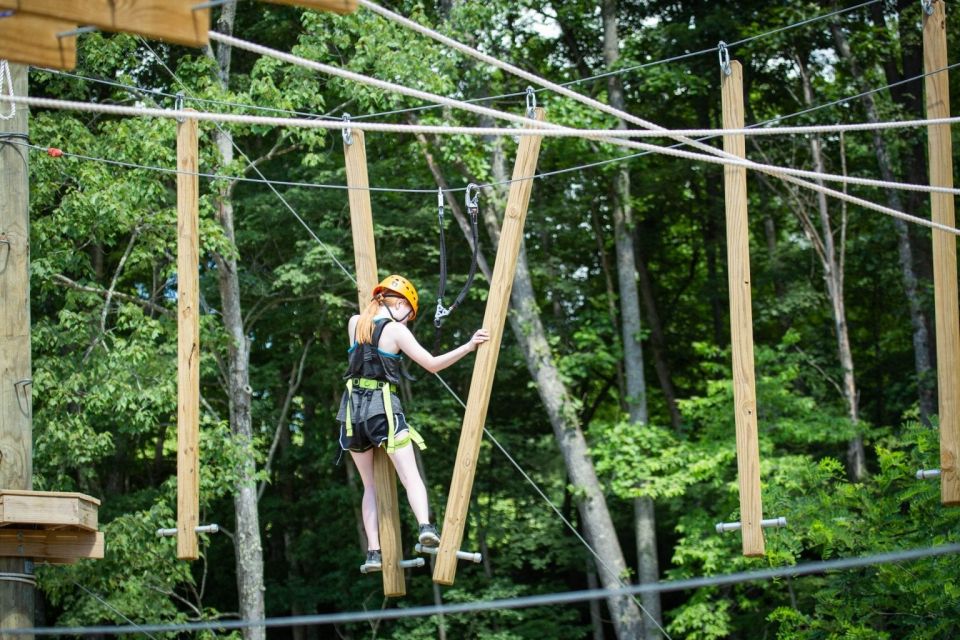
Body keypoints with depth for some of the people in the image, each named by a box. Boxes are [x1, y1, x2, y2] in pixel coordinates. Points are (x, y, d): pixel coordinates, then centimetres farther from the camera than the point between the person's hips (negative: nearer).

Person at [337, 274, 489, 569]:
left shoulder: (354, 323, 12)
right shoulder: (395, 330, -3)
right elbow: (432, 364, -8)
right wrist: (469, 346, -8)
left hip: (353, 407, 5)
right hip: (382, 406, -5)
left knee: (370, 486, 13)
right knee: (410, 476, -14)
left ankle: (373, 551, 4)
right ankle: (425, 526, -40)